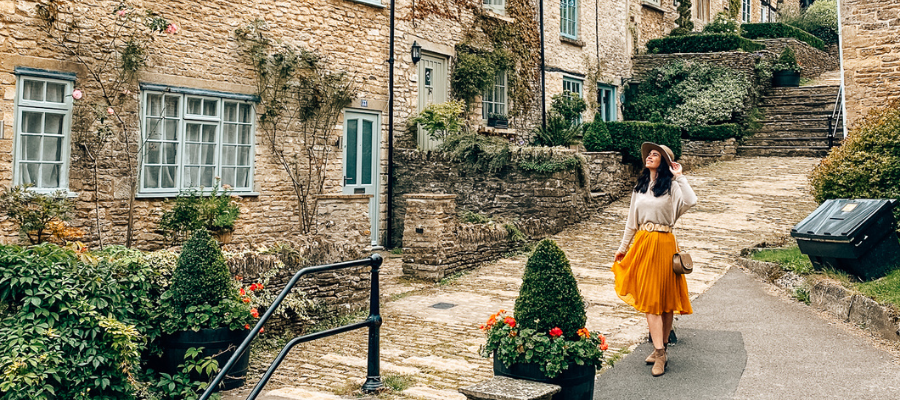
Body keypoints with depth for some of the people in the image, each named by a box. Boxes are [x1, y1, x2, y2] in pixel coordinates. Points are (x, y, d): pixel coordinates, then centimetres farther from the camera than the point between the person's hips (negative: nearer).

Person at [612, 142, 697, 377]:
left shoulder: (671, 186, -3)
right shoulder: (640, 187, 14)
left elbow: (691, 201, -24)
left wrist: (679, 176, -15)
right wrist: (623, 247, 20)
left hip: (663, 244, -5)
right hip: (642, 243, 5)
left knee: (665, 297, 3)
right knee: (649, 298, 0)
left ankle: (661, 348, 13)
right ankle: (660, 353, 2)